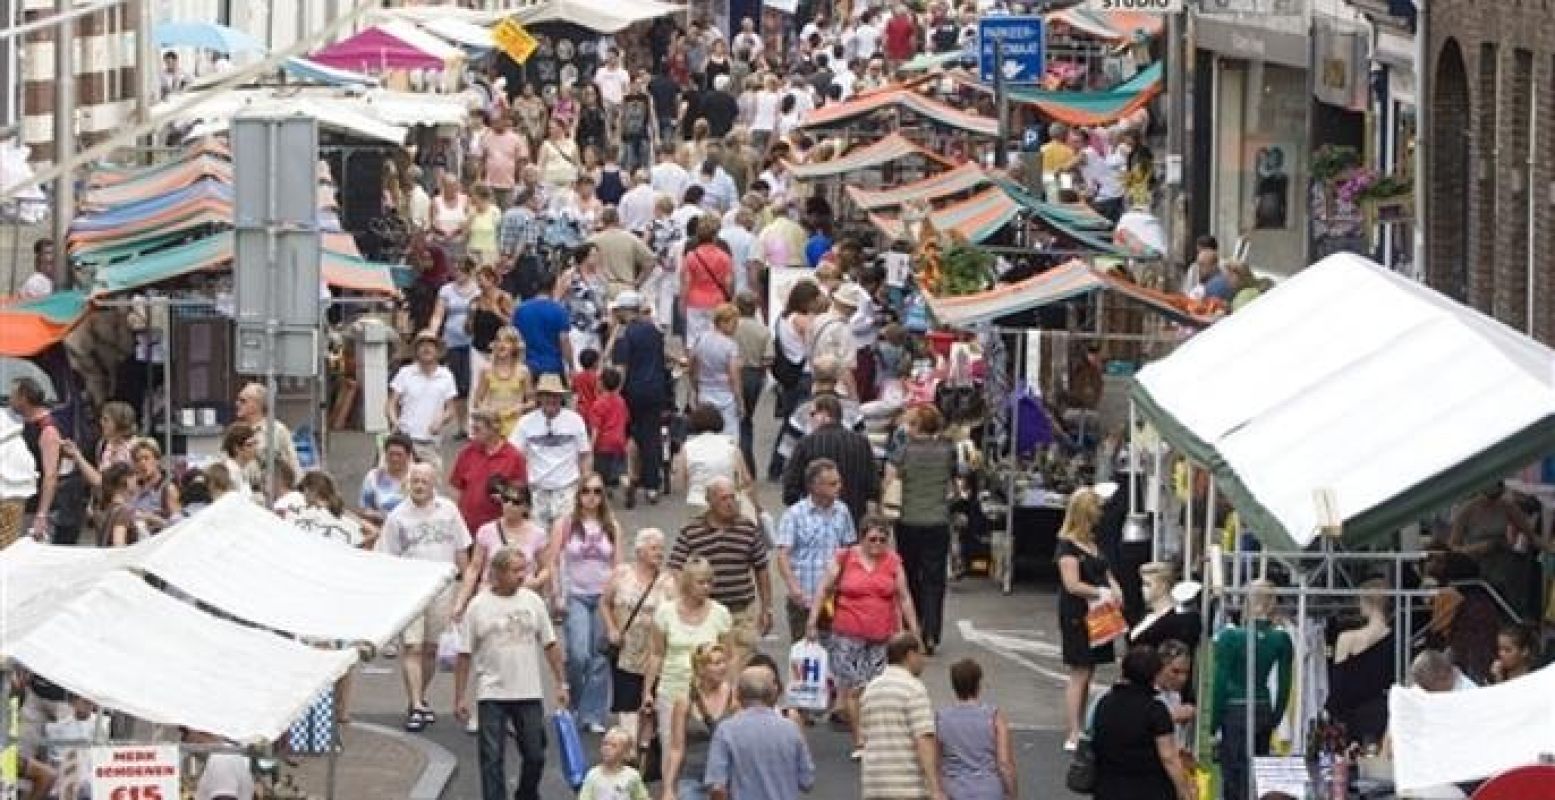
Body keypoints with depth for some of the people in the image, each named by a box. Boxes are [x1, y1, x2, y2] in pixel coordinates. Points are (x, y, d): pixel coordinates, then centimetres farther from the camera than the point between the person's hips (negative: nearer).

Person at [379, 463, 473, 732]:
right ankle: (415, 706, -12)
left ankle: (419, 699, 24)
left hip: (442, 587, 3)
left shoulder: (448, 510, 7)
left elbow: (461, 550, 14)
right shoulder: (398, 516, 0)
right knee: (413, 647, -10)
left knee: (431, 648, 10)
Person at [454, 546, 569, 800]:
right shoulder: (478, 607, -4)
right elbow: (464, 655, -2)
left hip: (528, 694, 3)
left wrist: (561, 684, 5)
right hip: (492, 695, -3)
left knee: (535, 755, 8)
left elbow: (550, 645, 9)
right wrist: (460, 698, -4)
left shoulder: (532, 602, 3)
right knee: (492, 759, -4)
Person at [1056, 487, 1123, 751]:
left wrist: (1114, 588, 1)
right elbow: (1073, 585, -18)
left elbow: (1104, 571, 21)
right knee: (1079, 674, -7)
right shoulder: (1068, 546, -13)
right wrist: (1102, 593, -17)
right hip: (1077, 616, -8)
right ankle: (1073, 736, -6)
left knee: (1088, 674, 11)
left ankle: (1082, 730, 17)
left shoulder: (1092, 542, 13)